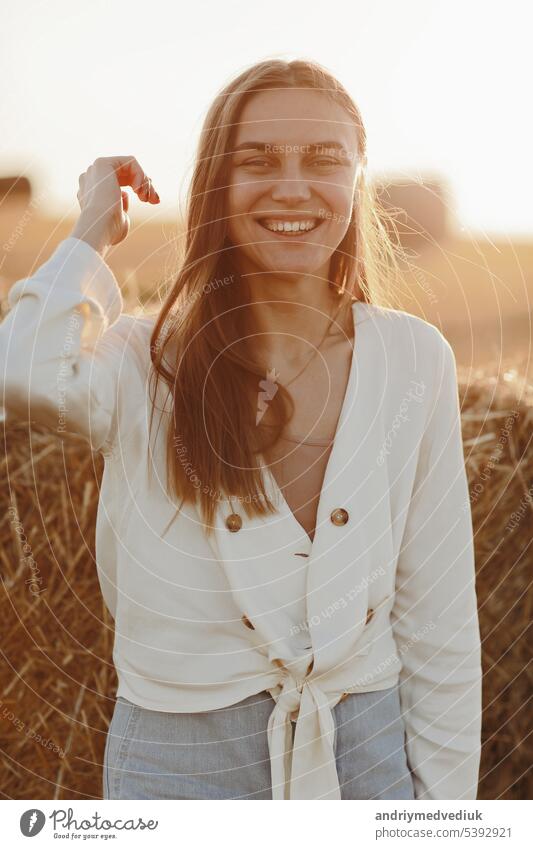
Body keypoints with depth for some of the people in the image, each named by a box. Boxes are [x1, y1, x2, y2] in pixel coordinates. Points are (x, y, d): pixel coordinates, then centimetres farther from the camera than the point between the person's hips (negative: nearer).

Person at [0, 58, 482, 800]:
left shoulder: (415, 360, -4)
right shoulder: (149, 362, -7)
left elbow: (439, 622, 0)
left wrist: (445, 798, 2)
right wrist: (95, 234, -13)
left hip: (367, 752, 2)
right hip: (180, 761, -1)